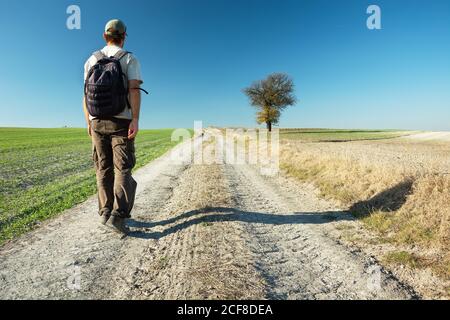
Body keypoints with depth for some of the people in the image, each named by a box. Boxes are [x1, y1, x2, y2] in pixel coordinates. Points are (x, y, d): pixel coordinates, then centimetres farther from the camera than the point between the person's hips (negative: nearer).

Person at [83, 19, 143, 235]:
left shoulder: (92, 60, 14)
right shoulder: (130, 59, 2)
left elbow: (86, 94, 10)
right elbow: (134, 89, -14)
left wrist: (88, 123, 16)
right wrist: (136, 119, -19)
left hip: (97, 121, 4)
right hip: (121, 121, -3)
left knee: (104, 169, 11)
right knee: (122, 169, -3)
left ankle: (106, 212, 14)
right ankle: (118, 214, -17)